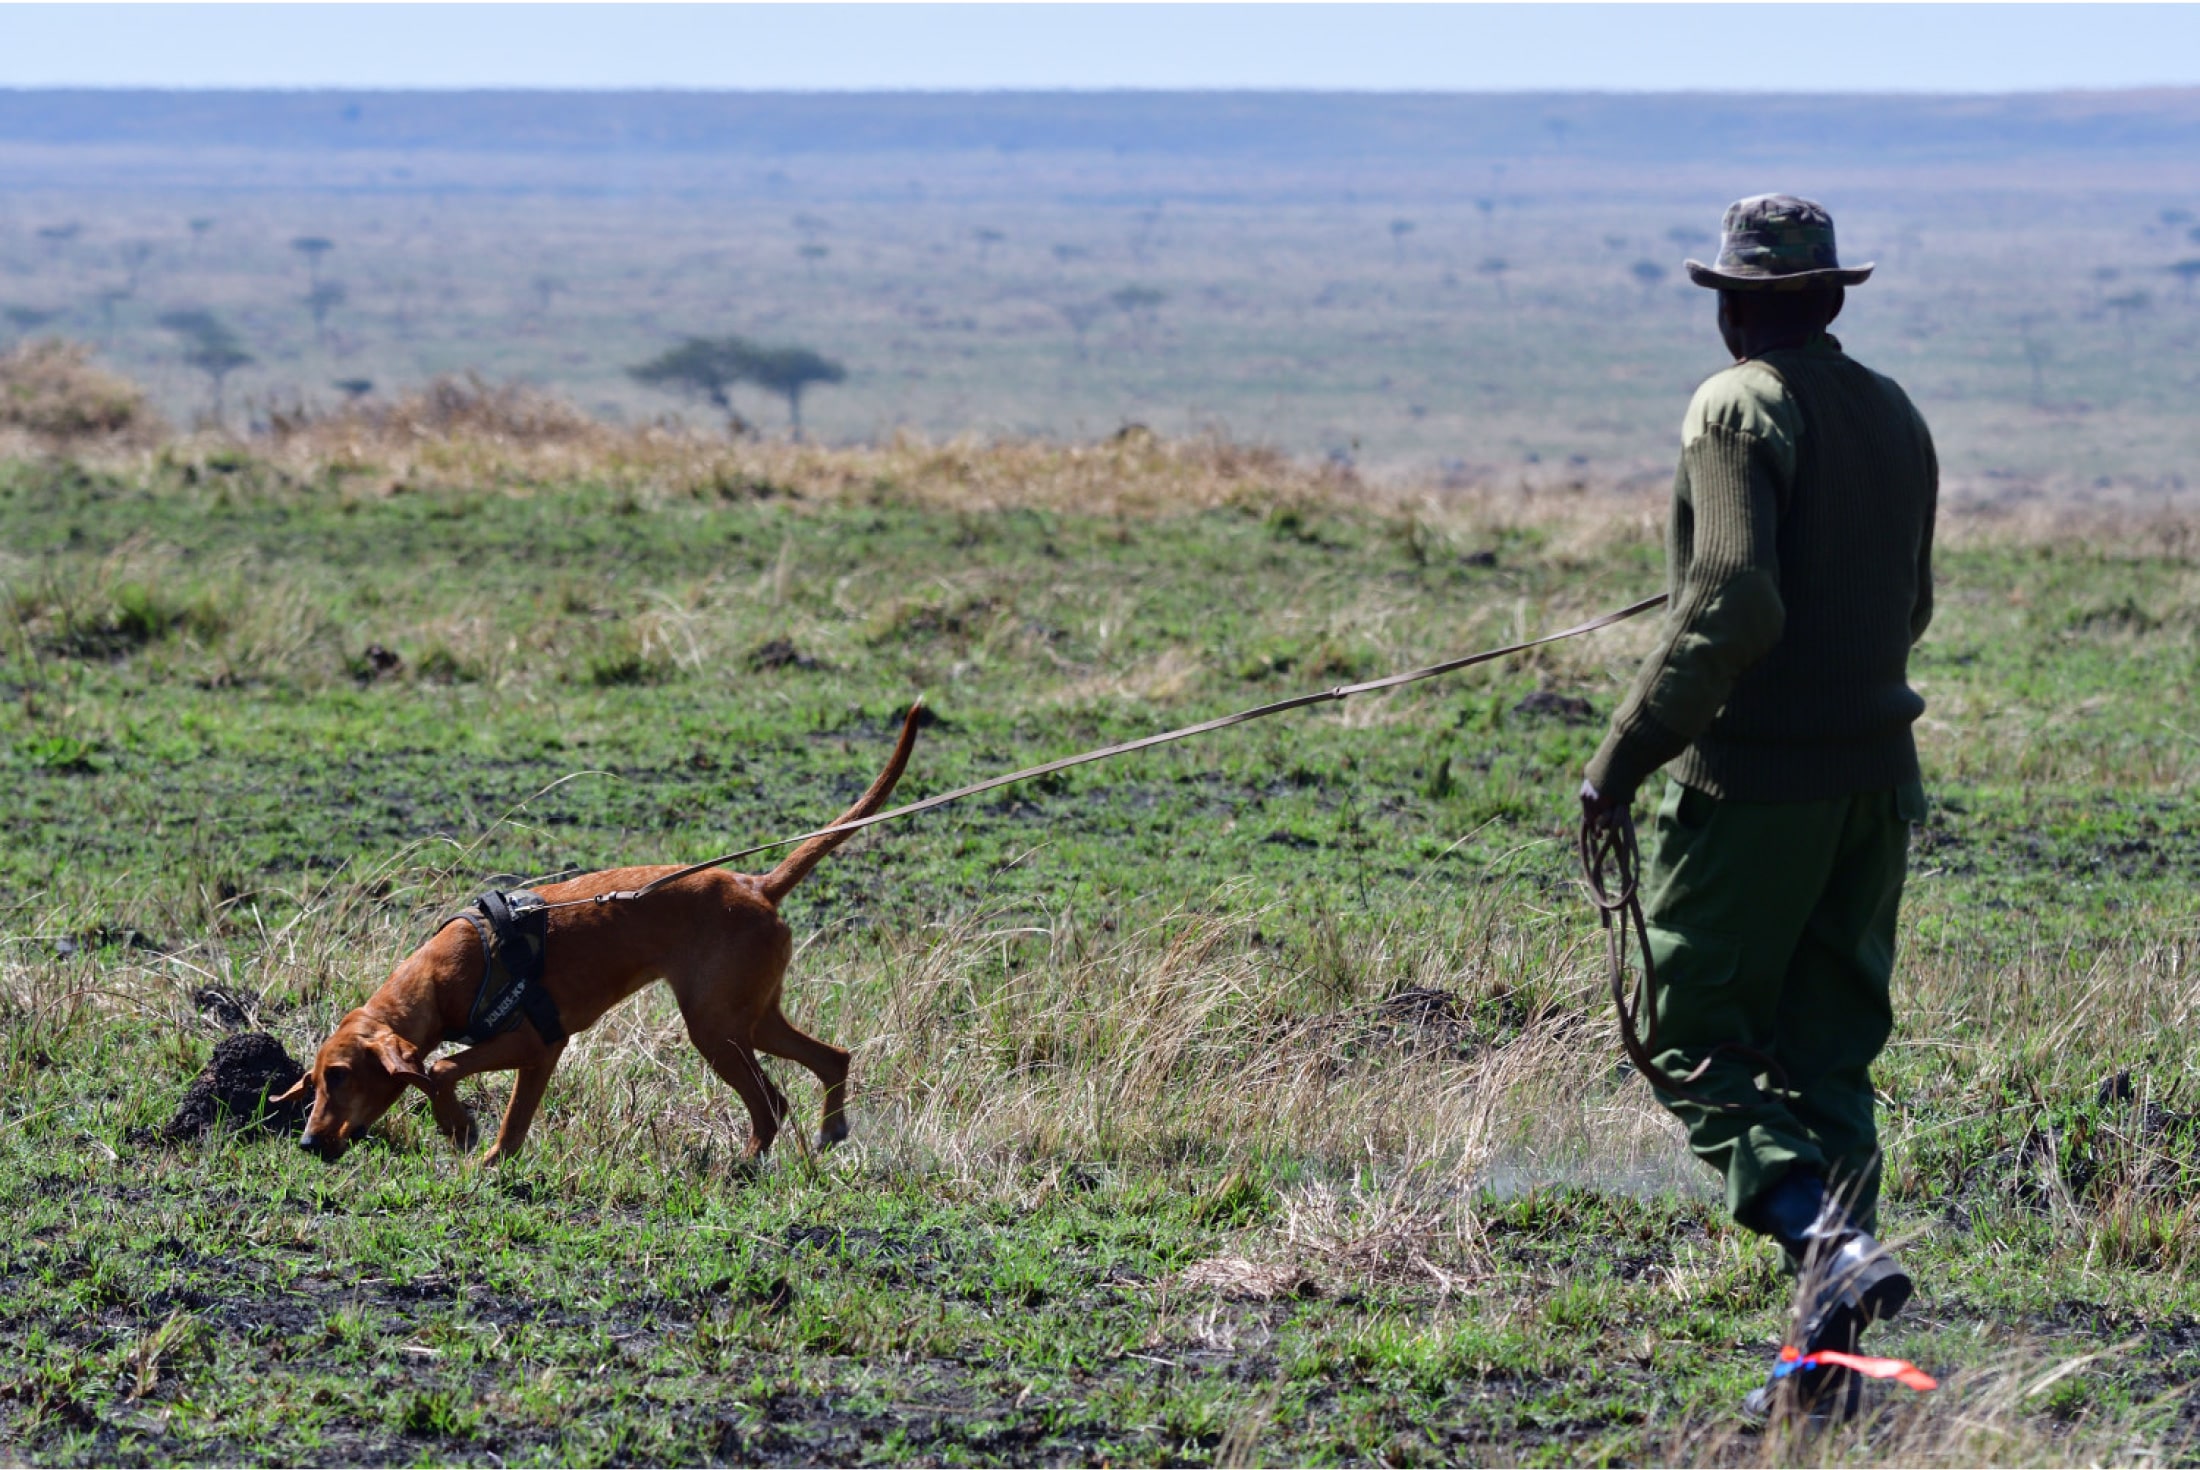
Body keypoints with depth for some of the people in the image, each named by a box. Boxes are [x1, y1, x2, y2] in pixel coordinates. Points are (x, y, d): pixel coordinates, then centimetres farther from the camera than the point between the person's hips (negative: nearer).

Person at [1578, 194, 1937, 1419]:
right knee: (1826, 1056, 10)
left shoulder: (1741, 409, -12)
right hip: (1875, 769, 7)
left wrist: (1628, 754, -19)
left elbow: (1734, 605, -23)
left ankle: (1831, 1239, -21)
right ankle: (1825, 1363, 5)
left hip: (1753, 778, -7)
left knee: (1697, 1043, 1)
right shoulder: (1896, 416, 11)